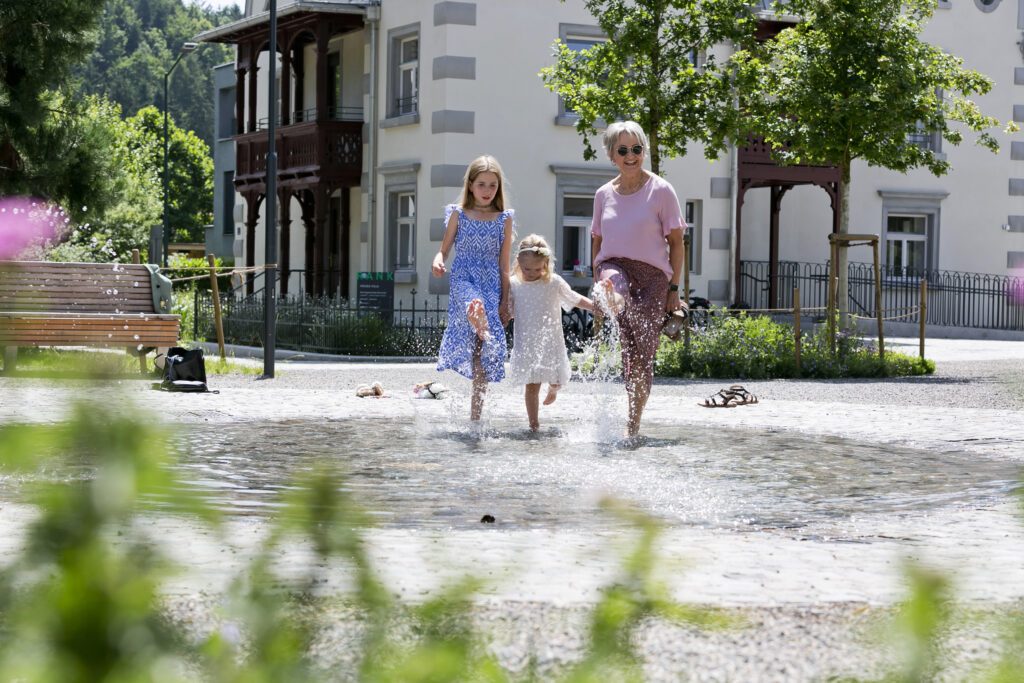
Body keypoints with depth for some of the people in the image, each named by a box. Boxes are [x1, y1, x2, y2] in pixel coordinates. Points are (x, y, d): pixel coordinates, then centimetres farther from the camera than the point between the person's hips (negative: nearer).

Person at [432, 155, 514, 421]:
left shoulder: (504, 219, 9)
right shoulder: (458, 215, 7)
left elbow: (504, 264, 9)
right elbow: (444, 249, 8)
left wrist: (505, 301, 5)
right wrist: (438, 261, -16)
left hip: (491, 285, 2)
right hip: (463, 280, -1)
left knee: (483, 357, -2)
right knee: (475, 304, -41)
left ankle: (475, 414, 6)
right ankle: (485, 332, -75)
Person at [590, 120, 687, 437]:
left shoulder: (661, 190, 1)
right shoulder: (604, 194, 11)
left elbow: (676, 243, 2)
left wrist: (674, 288, -3)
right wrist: (598, 283, 14)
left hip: (651, 274, -2)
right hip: (615, 266, 2)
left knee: (642, 357, -4)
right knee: (613, 281, -39)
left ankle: (634, 423, 6)